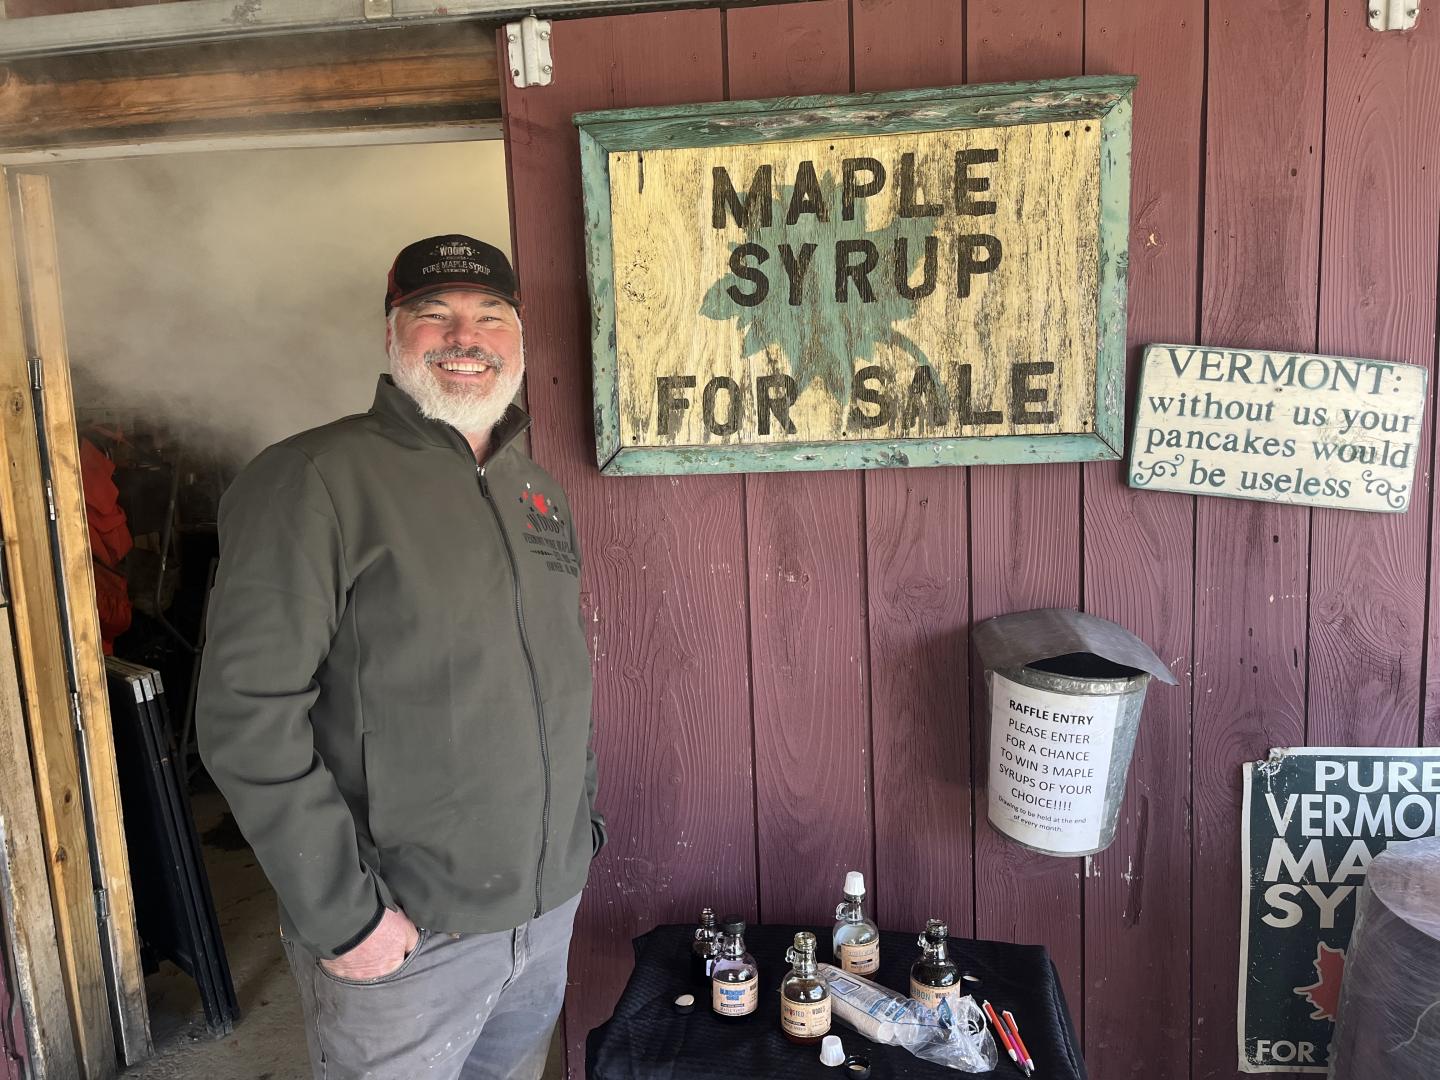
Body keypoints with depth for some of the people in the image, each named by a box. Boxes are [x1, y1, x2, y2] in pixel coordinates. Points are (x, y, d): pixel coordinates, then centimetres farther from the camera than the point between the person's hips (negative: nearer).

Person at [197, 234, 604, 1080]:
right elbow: (249, 713, -19)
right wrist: (342, 914, -19)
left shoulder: (540, 492, 9)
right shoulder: (315, 479, -14)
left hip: (551, 903, 7)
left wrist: (581, 815, 14)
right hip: (404, 932, -6)